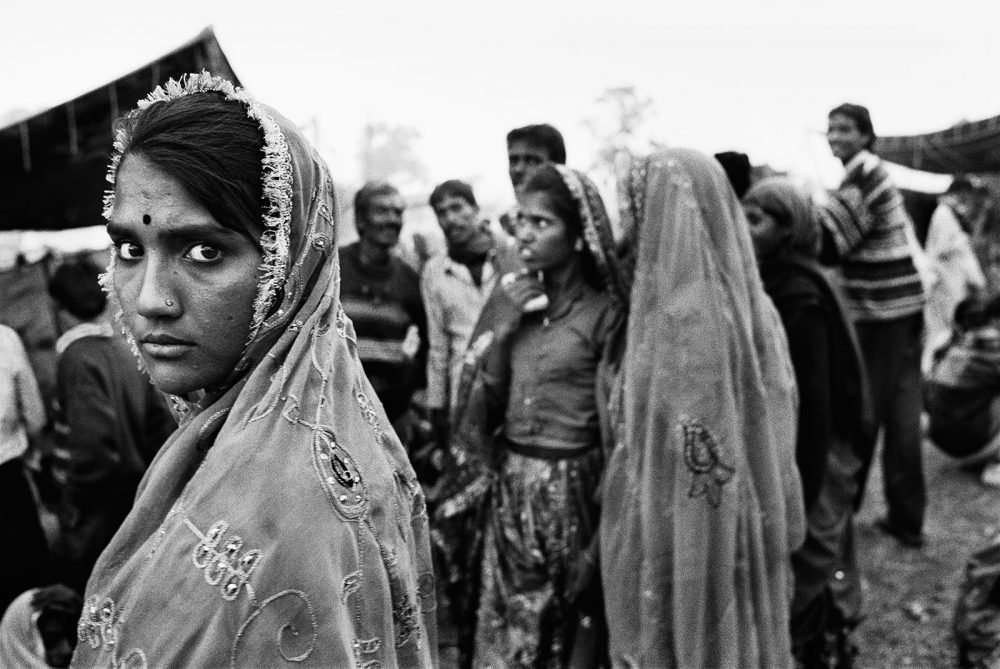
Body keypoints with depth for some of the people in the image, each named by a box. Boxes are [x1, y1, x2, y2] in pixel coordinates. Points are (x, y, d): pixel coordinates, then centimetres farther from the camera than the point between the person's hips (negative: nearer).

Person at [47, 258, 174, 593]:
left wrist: (72, 503, -13)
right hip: (136, 492, 7)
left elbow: (93, 444, -25)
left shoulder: (77, 356, -18)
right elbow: (162, 421, 4)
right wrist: (146, 474, 13)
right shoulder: (128, 346, 2)